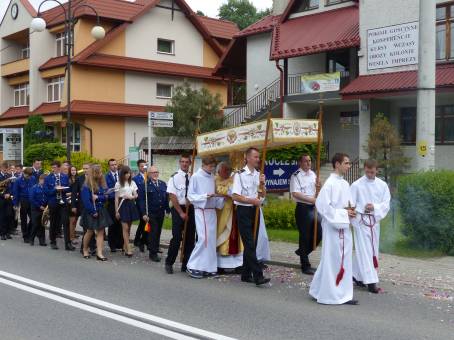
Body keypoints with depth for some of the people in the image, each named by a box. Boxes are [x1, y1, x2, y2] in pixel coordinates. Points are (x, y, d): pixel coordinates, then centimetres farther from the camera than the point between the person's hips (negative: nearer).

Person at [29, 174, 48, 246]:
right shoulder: (34, 188, -5)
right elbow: (32, 199, -10)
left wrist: (46, 206, -7)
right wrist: (39, 206, -12)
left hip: (44, 209, 3)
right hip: (36, 209, -3)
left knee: (42, 225, 6)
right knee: (35, 225, 0)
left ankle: (42, 241, 10)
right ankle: (31, 239, 16)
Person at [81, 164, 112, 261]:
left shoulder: (102, 184, 4)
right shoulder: (87, 186, -13)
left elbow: (106, 196, 2)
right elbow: (86, 200, -17)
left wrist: (98, 197, -17)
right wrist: (93, 212, -16)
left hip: (101, 211, 5)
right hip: (90, 212, -5)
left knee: (100, 232, 0)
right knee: (90, 232, 9)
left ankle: (99, 254, -1)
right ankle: (85, 250, 30)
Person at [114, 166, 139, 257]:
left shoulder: (132, 183, 7)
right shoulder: (118, 184, -2)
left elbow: (136, 195, 10)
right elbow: (116, 198, -2)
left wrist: (131, 197, -13)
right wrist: (116, 211, -5)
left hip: (131, 205, 4)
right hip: (123, 205, -4)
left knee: (128, 228, 10)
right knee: (125, 228, -7)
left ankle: (125, 246, 23)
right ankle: (128, 249, -7)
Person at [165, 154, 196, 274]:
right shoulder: (175, 177, -7)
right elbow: (172, 196, -10)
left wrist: (188, 211, -4)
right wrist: (181, 212, -12)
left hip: (190, 209, 4)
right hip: (178, 209, -4)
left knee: (190, 238, 8)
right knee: (177, 237, -5)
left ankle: (186, 265, 19)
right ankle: (169, 263, 11)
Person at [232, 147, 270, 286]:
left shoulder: (258, 174, 8)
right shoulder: (240, 175, -11)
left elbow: (263, 195, 12)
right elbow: (235, 196, -13)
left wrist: (262, 184, -6)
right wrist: (252, 200, -20)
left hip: (255, 210, 7)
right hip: (244, 211, -7)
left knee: (251, 244, 10)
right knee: (250, 244, -10)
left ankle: (246, 274, 20)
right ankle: (258, 276, -13)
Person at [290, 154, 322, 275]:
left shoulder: (313, 174, 12)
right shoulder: (296, 176, -10)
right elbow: (295, 193, -19)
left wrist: (318, 186, -2)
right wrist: (310, 199, -20)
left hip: (313, 208, 7)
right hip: (302, 208, -7)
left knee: (319, 233, 8)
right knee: (305, 236, 0)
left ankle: (302, 251, 31)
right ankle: (305, 266, 9)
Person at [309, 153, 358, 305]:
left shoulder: (345, 184, 11)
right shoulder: (330, 183, -15)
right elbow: (322, 205, -19)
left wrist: (350, 210, 0)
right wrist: (343, 213, -16)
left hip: (344, 227, 8)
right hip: (333, 227, -8)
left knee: (344, 261, 12)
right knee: (332, 260, -1)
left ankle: (343, 294, 22)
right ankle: (329, 294, 8)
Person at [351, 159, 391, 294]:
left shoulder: (382, 185, 3)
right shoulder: (357, 185, -7)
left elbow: (386, 204, 0)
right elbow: (351, 204, -7)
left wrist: (374, 207, -18)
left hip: (374, 220, 5)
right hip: (361, 220, -5)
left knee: (373, 250, 12)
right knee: (365, 250, -6)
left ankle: (357, 275, 28)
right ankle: (370, 281, -5)